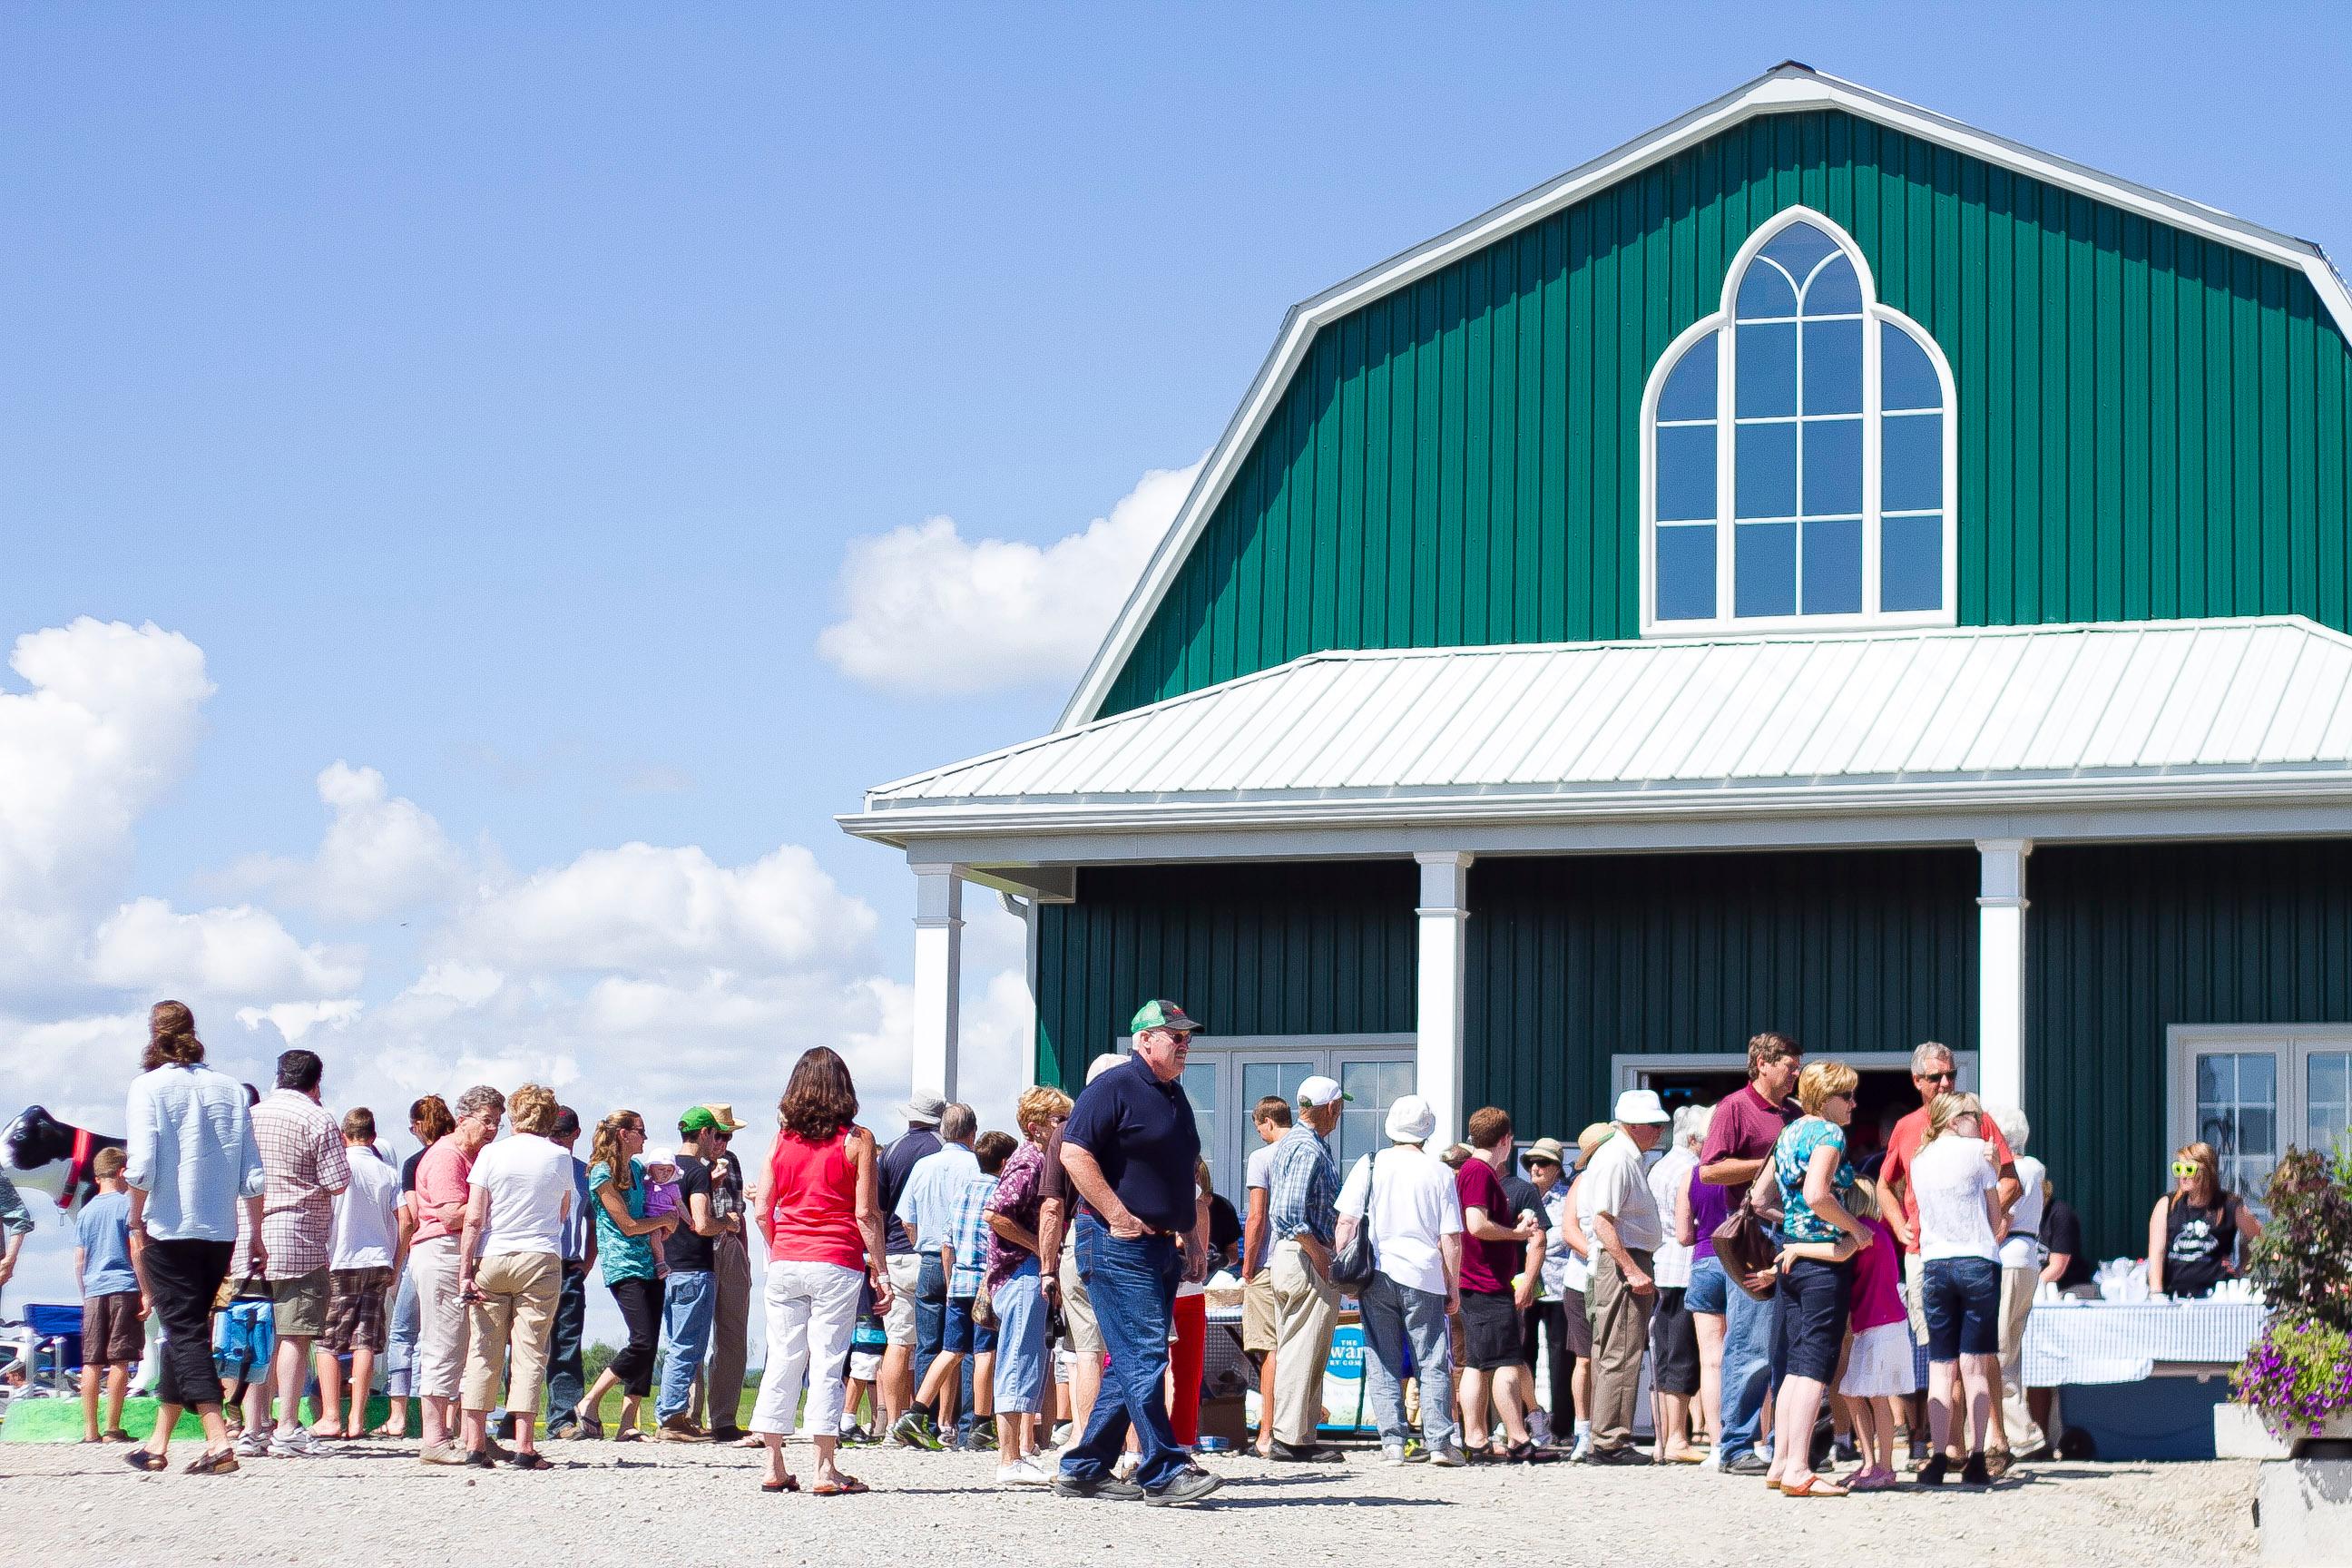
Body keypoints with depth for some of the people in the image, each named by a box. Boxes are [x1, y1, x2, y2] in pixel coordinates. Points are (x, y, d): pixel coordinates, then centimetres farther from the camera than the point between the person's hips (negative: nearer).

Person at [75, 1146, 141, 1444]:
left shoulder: (85, 1212, 13)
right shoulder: (127, 1204, 0)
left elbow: (78, 1263, 12)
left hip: (93, 1293, 4)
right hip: (124, 1289, -4)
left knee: (92, 1363, 4)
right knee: (119, 1361, -4)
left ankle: (90, 1429, 2)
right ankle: (112, 1429, -6)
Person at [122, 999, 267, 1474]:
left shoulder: (149, 1087, -4)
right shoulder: (231, 1089, 7)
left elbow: (142, 1164, -13)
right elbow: (253, 1175, 6)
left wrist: (135, 1223, -1)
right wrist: (256, 1234, 14)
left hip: (168, 1228, -4)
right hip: (220, 1232, 4)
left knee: (184, 1331, -5)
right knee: (185, 1330, 15)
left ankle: (217, 1440, -20)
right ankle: (158, 1443, 21)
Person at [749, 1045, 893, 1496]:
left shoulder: (781, 1138, 7)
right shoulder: (856, 1139, -2)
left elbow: (762, 1209, 6)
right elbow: (866, 1213, -5)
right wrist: (881, 1272, -1)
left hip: (785, 1262, 3)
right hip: (836, 1263, -3)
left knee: (782, 1361, 7)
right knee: (827, 1363, -2)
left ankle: (774, 1466, 9)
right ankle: (825, 1469, -3)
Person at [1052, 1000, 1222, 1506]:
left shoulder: (1175, 1096, 19)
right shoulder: (1115, 1087, -9)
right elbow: (1074, 1152, -17)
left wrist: (1190, 1232, 18)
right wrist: (1119, 1216, -20)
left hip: (1162, 1247, 9)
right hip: (1118, 1245, -9)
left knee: (1131, 1364, 9)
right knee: (1144, 1355, -13)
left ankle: (1084, 1469, 15)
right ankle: (1163, 1472, -16)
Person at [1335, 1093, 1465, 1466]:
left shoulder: (1369, 1165, 2)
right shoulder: (1439, 1174, 1)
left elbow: (1345, 1224, -2)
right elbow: (1451, 1239, 0)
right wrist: (1453, 1289, 8)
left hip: (1376, 1277, 1)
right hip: (1423, 1277, -1)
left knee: (1383, 1364, 6)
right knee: (1433, 1364, 5)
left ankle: (1393, 1441, 1)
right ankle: (1439, 1441, -2)